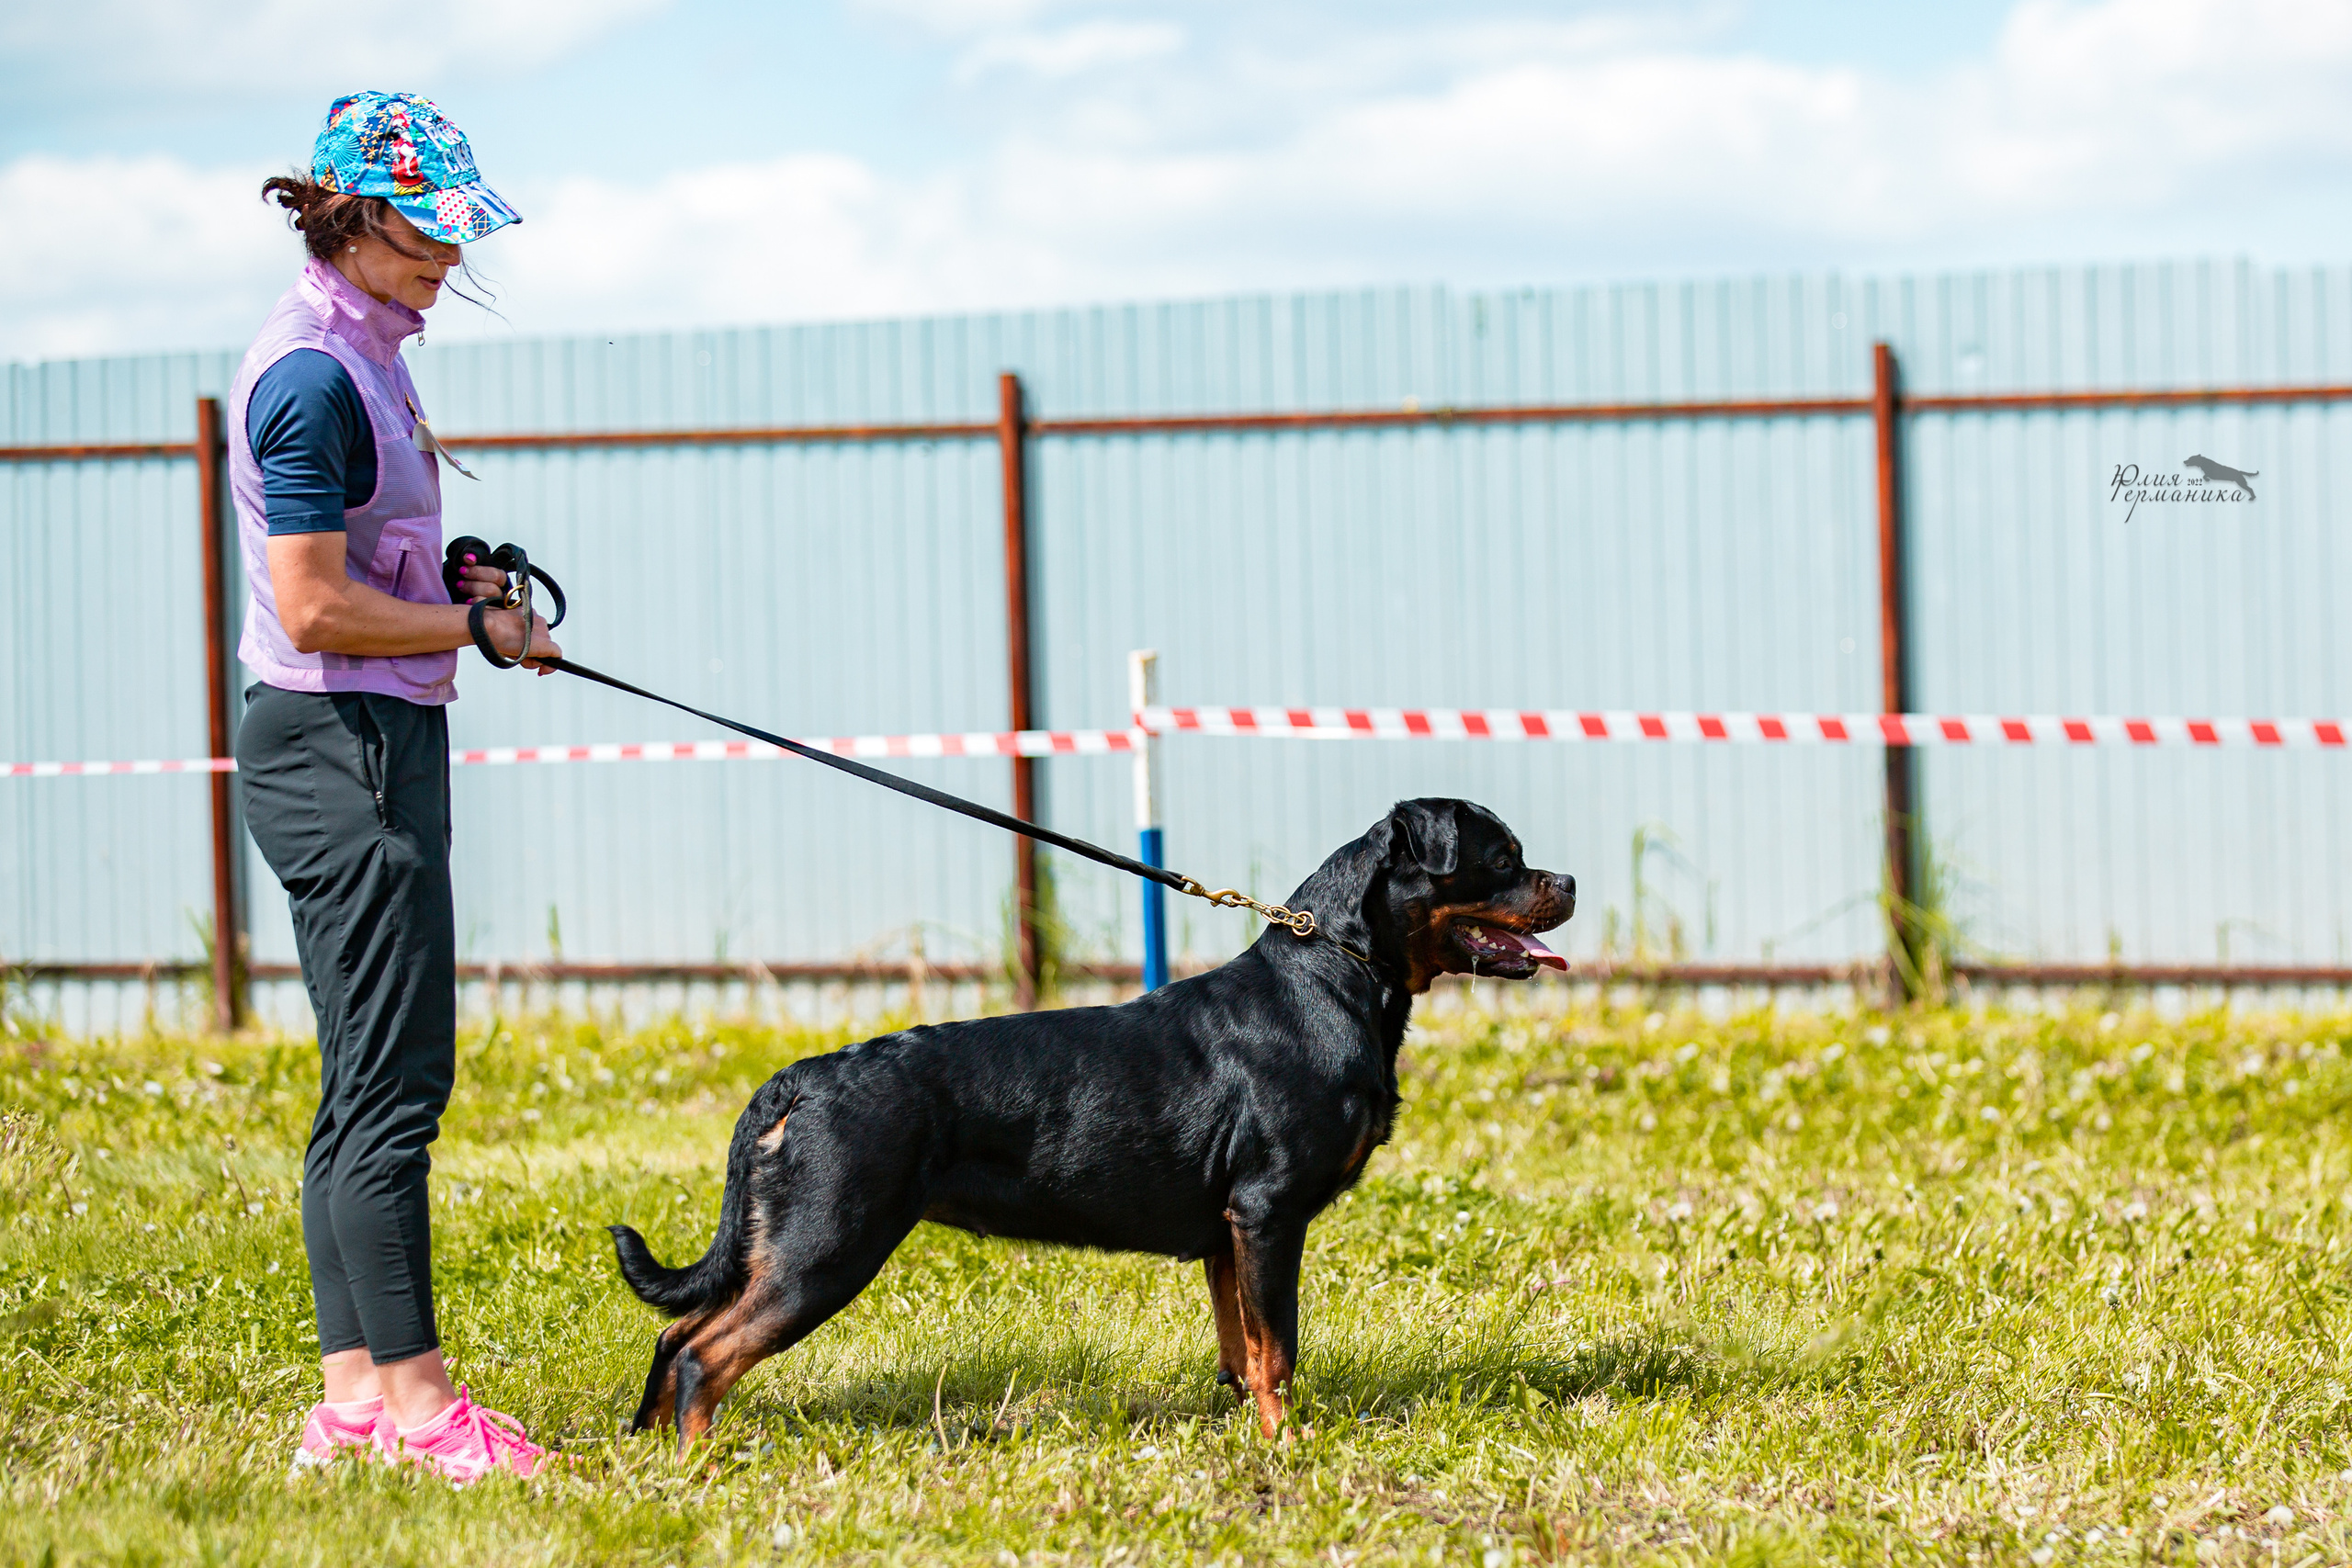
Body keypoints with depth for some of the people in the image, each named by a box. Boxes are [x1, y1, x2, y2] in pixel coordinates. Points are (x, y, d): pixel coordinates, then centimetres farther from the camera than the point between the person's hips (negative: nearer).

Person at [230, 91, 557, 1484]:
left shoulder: (361, 353, 16)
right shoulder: (312, 376, -16)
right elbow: (315, 609, -21)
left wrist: (451, 572, 12)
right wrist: (477, 624, -11)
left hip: (375, 745, 11)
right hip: (338, 752, -11)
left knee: (369, 1085, 10)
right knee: (394, 1082, -8)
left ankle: (352, 1396, 13)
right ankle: (414, 1396, -6)